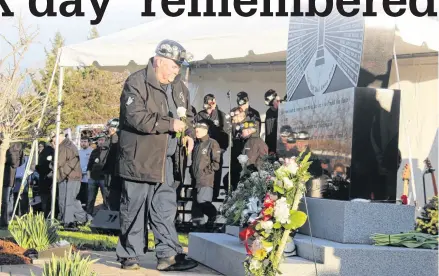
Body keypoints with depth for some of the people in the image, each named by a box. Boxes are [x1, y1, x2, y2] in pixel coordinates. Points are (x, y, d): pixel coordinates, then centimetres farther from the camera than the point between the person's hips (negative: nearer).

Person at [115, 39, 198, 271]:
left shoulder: (178, 86, 12)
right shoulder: (136, 83, -12)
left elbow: (187, 114, 24)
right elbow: (136, 117, -24)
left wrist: (188, 133, 2)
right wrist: (170, 124, -22)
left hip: (165, 159, 7)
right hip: (139, 158, -7)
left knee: (165, 207, 6)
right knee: (134, 208, 3)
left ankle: (168, 254, 10)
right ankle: (129, 255, 15)